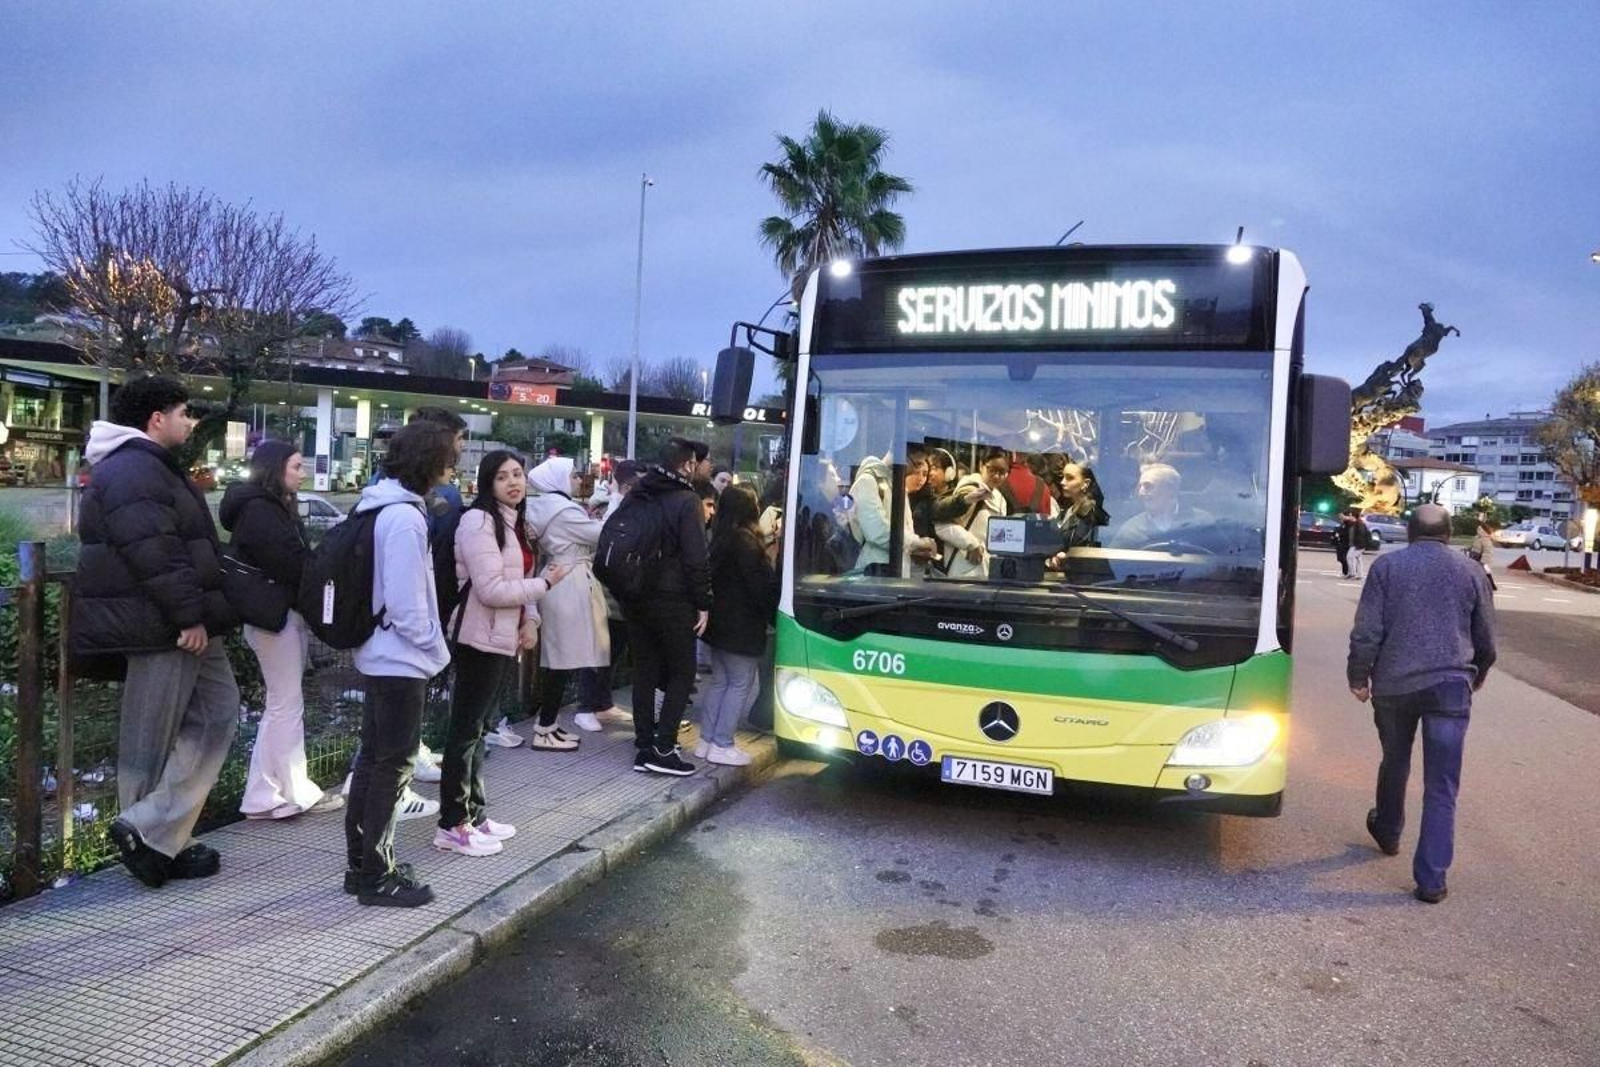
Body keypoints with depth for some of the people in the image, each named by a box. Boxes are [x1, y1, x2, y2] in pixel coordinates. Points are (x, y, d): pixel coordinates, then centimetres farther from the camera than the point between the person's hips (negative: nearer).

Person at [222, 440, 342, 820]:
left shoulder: (276, 507, 18)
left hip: (287, 613, 10)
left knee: (279, 705, 12)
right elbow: (290, 563, -20)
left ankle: (263, 796, 18)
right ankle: (296, 793, 7)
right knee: (287, 705, -2)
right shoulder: (258, 510, -13)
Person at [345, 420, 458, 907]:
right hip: (402, 659, -10)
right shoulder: (404, 517, -21)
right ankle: (377, 876, 9)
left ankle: (362, 863, 26)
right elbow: (405, 601, -23)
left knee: (372, 758, 16)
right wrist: (433, 646, -9)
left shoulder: (377, 506, 9)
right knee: (393, 766, 0)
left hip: (378, 654, 10)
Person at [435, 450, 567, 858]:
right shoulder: (479, 520, -16)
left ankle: (474, 813, 25)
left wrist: (530, 619, -1)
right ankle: (452, 826, 4)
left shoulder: (514, 521, 14)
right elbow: (490, 589, -22)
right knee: (466, 729, -3)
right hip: (479, 639, -9)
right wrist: (545, 584, -14)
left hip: (502, 638, 9)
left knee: (479, 727, 16)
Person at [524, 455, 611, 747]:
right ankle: (544, 730, 1)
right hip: (570, 586, -10)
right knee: (565, 659, -4)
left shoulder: (542, 507, 12)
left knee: (556, 658, 14)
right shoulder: (564, 509, -15)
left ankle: (548, 723, 20)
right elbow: (602, 535, -11)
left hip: (557, 582, 10)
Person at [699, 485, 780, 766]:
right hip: (741, 625, -9)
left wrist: (765, 556, 8)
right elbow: (762, 585, -17)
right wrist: (771, 559, -3)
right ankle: (722, 745, 1)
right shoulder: (746, 541, -16)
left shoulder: (720, 539, 11)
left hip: (720, 621, 9)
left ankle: (707, 740, 17)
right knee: (743, 683, 0)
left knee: (720, 681, 15)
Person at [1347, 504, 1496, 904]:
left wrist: (1359, 677, 7)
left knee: (1394, 763, 24)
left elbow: (1366, 631, -5)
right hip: (1449, 685, -1)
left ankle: (1387, 833, 44)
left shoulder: (1387, 566, 1)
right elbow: (1486, 640, 12)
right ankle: (1431, 879, -2)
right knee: (1441, 787, 1)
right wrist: (1476, 677, 29)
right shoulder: (1470, 571, 5)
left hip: (1393, 684, 1)